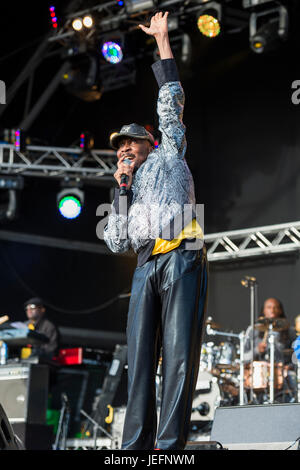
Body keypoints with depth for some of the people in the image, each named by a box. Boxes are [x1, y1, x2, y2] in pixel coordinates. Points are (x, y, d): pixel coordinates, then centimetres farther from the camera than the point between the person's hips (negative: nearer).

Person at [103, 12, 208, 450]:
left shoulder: (168, 157, 22)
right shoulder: (126, 193, 32)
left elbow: (171, 104, 18)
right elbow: (117, 242, 20)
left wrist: (162, 41, 18)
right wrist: (122, 189, 14)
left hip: (182, 257, -5)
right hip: (146, 267, 5)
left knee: (179, 353, -13)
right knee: (140, 355, -5)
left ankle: (170, 443, -19)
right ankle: (136, 445, -8)